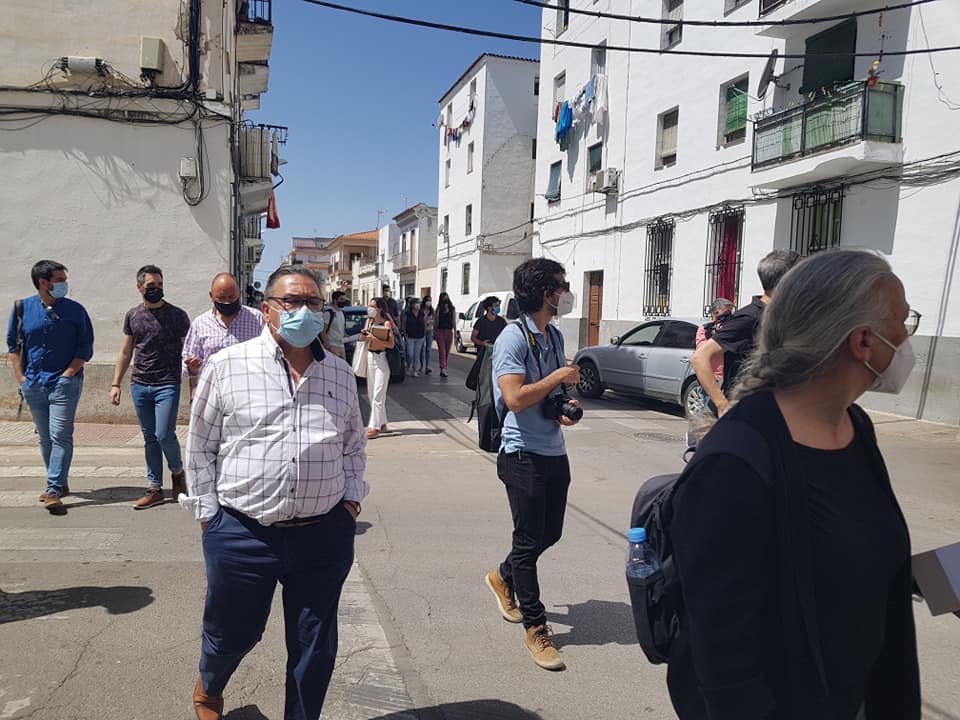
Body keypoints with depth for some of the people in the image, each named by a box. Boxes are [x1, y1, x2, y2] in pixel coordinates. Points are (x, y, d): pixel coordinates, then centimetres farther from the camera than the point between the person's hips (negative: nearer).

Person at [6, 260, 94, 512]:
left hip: (64, 381, -3)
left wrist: (68, 373, -8)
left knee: (60, 436, -10)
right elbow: (13, 344, 13)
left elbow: (85, 347, 1)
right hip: (33, 384, 4)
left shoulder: (75, 310, 0)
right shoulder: (22, 308, 6)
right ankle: (61, 484, 24)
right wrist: (20, 376, 4)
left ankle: (54, 490, -8)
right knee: (45, 437, 11)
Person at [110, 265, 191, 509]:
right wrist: (116, 384, 10)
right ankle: (155, 488, 16)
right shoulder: (133, 315, 9)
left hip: (167, 385, -4)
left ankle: (177, 471, 18)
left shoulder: (177, 315, -2)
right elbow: (125, 352, 15)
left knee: (164, 435, -10)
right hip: (139, 385, 4)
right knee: (150, 438, 8)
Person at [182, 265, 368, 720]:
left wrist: (351, 500, 6)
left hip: (324, 535, 2)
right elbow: (200, 448, 2)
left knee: (315, 647, 12)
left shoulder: (340, 375, 5)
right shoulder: (226, 367, -4)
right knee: (231, 634, 19)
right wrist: (207, 514, 0)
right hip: (241, 533, -2)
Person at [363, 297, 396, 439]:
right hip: (370, 357, 8)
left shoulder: (386, 323, -10)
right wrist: (364, 334, -5)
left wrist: (374, 338, -23)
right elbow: (362, 338, 16)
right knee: (371, 394, 11)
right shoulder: (369, 321, 10)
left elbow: (391, 344, -18)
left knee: (378, 394, -8)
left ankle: (374, 427, -7)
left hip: (382, 359, -8)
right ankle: (382, 424, 21)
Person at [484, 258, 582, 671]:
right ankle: (535, 628, 16)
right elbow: (515, 398, -26)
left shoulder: (555, 336, 10)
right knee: (529, 540, 2)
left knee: (550, 532, 18)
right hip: (524, 454, -8)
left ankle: (503, 578, 43)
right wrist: (559, 377, -15)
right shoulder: (514, 338, -16)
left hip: (555, 451, 8)